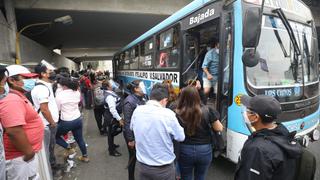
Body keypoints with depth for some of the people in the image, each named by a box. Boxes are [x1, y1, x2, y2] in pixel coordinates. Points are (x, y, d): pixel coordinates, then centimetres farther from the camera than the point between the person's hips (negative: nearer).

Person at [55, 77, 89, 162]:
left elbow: (57, 110, -9)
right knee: (80, 139, 19)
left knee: (55, 136, 21)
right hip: (78, 119, 6)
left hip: (66, 122, -5)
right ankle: (85, 156, 29)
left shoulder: (60, 95, -15)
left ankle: (68, 148, 10)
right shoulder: (77, 92, -1)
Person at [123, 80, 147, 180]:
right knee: (133, 157, 12)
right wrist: (130, 139, -18)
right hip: (133, 134, -6)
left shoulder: (142, 99, 1)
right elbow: (127, 122, -19)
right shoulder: (130, 101, -20)